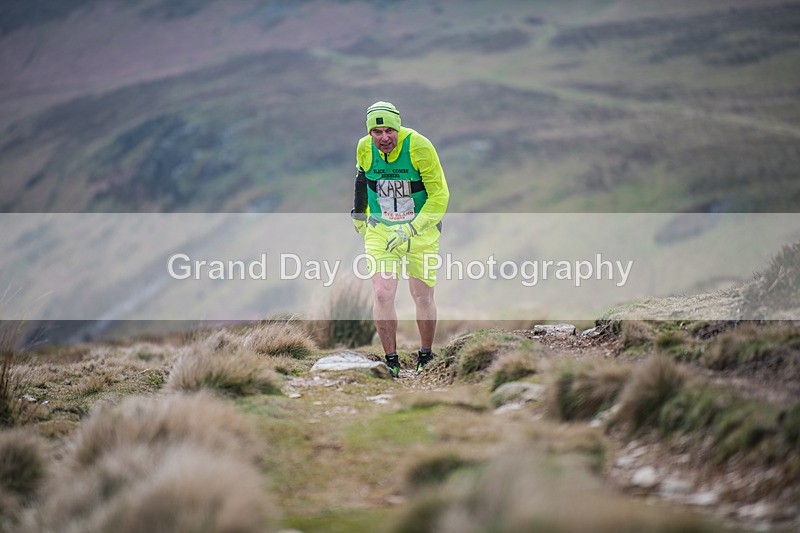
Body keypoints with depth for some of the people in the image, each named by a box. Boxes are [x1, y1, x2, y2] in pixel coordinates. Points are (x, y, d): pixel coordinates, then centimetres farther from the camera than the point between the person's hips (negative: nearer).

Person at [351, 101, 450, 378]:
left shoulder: (419, 146, -21)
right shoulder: (365, 148, -10)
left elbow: (440, 195, -18)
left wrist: (411, 230, -25)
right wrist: (359, 217, 24)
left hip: (421, 228, -2)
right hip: (380, 228, 2)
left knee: (423, 296, 6)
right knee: (382, 295, -10)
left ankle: (426, 358, 25)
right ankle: (391, 362, 0)